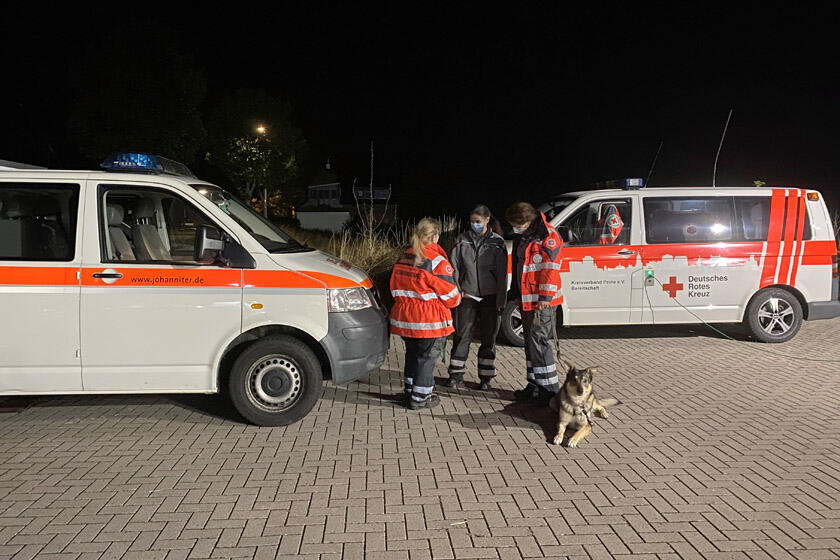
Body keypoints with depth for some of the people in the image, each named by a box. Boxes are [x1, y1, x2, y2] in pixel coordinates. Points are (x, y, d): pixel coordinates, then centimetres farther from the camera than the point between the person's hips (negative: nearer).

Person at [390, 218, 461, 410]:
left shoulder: (403, 258, 6)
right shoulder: (436, 261, -16)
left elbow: (395, 288, 14)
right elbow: (450, 294, -11)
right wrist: (457, 299, 11)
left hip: (404, 318, 7)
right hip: (430, 321, -7)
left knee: (412, 354, 21)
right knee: (427, 357, 7)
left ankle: (410, 392, 32)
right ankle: (420, 398, 13)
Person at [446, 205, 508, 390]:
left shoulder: (497, 242, 0)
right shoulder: (462, 240, 5)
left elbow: (502, 272, -1)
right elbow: (454, 267, 5)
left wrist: (500, 299, -6)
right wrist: (457, 291, -5)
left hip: (490, 297, -1)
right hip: (467, 296, 1)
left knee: (488, 338, 7)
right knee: (462, 336, 3)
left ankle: (485, 377, 18)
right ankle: (456, 374, 14)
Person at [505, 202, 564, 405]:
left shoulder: (548, 236, -13)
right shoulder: (523, 237, 16)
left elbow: (551, 269, -18)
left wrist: (545, 297, -20)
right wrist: (517, 295, 22)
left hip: (542, 301, -10)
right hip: (526, 300, 10)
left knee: (538, 341, -10)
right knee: (530, 343, 14)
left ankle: (550, 389, -3)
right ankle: (535, 386, 23)